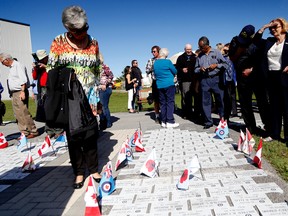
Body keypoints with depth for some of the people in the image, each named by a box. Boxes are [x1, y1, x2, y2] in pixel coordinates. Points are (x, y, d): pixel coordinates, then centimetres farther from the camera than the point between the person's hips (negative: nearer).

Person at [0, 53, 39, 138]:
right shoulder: (11, 67, 20)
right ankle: (25, 132, 11)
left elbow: (23, 79, -16)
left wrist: (22, 91, -23)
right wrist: (12, 93, 13)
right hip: (14, 93, 9)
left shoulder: (18, 65, -7)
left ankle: (33, 131, -5)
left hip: (20, 93, -9)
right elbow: (13, 81, 19)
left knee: (24, 113, -11)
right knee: (18, 115, 7)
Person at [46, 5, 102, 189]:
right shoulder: (59, 42, 1)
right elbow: (51, 69, 5)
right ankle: (79, 172, 19)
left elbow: (99, 67, 16)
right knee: (73, 136, 4)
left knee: (91, 135, 4)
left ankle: (93, 169, 20)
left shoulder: (93, 43, 6)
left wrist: (101, 83, 8)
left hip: (89, 98, 1)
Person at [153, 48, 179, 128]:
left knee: (162, 103, 9)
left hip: (160, 86, 5)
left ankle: (163, 121, 11)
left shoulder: (155, 63, 6)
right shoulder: (167, 62, -8)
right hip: (169, 85, -5)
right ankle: (170, 122, -5)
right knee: (170, 103, -3)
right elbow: (175, 71, 1)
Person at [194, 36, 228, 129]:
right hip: (204, 80, 3)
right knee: (205, 101, 4)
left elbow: (225, 64, 3)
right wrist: (200, 69, -5)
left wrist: (216, 65, -12)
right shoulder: (199, 55, 12)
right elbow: (195, 69, 15)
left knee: (220, 100, 1)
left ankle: (223, 120, 15)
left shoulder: (216, 52, 3)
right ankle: (208, 122, 13)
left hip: (216, 79, -3)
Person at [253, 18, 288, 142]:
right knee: (274, 107, 10)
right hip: (271, 77, 5)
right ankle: (274, 134, 17)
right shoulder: (269, 42, 15)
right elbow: (256, 40, 11)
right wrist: (264, 27, 6)